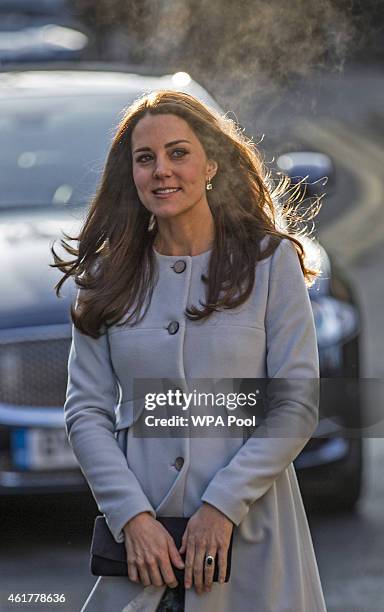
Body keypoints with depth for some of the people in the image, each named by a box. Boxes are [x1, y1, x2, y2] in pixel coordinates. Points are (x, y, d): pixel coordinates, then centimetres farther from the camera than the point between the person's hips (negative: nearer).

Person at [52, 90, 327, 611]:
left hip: (248, 532, -2)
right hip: (140, 532, 2)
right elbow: (86, 411, 1)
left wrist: (222, 506, -14)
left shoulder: (270, 260, -1)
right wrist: (133, 516, -12)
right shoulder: (109, 275, 5)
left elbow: (298, 405, -6)